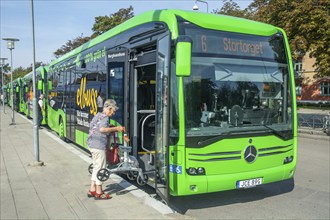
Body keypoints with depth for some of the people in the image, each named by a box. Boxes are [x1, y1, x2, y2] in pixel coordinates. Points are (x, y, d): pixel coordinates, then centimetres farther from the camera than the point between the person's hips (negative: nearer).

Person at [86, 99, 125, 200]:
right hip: (99, 145, -10)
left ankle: (92, 190, 25)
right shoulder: (104, 117, -14)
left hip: (92, 144, 10)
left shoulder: (98, 115, 16)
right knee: (100, 168, -2)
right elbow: (102, 129, -31)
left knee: (96, 167, 18)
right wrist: (116, 128, -25)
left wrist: (112, 128, 17)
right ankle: (99, 193, 6)